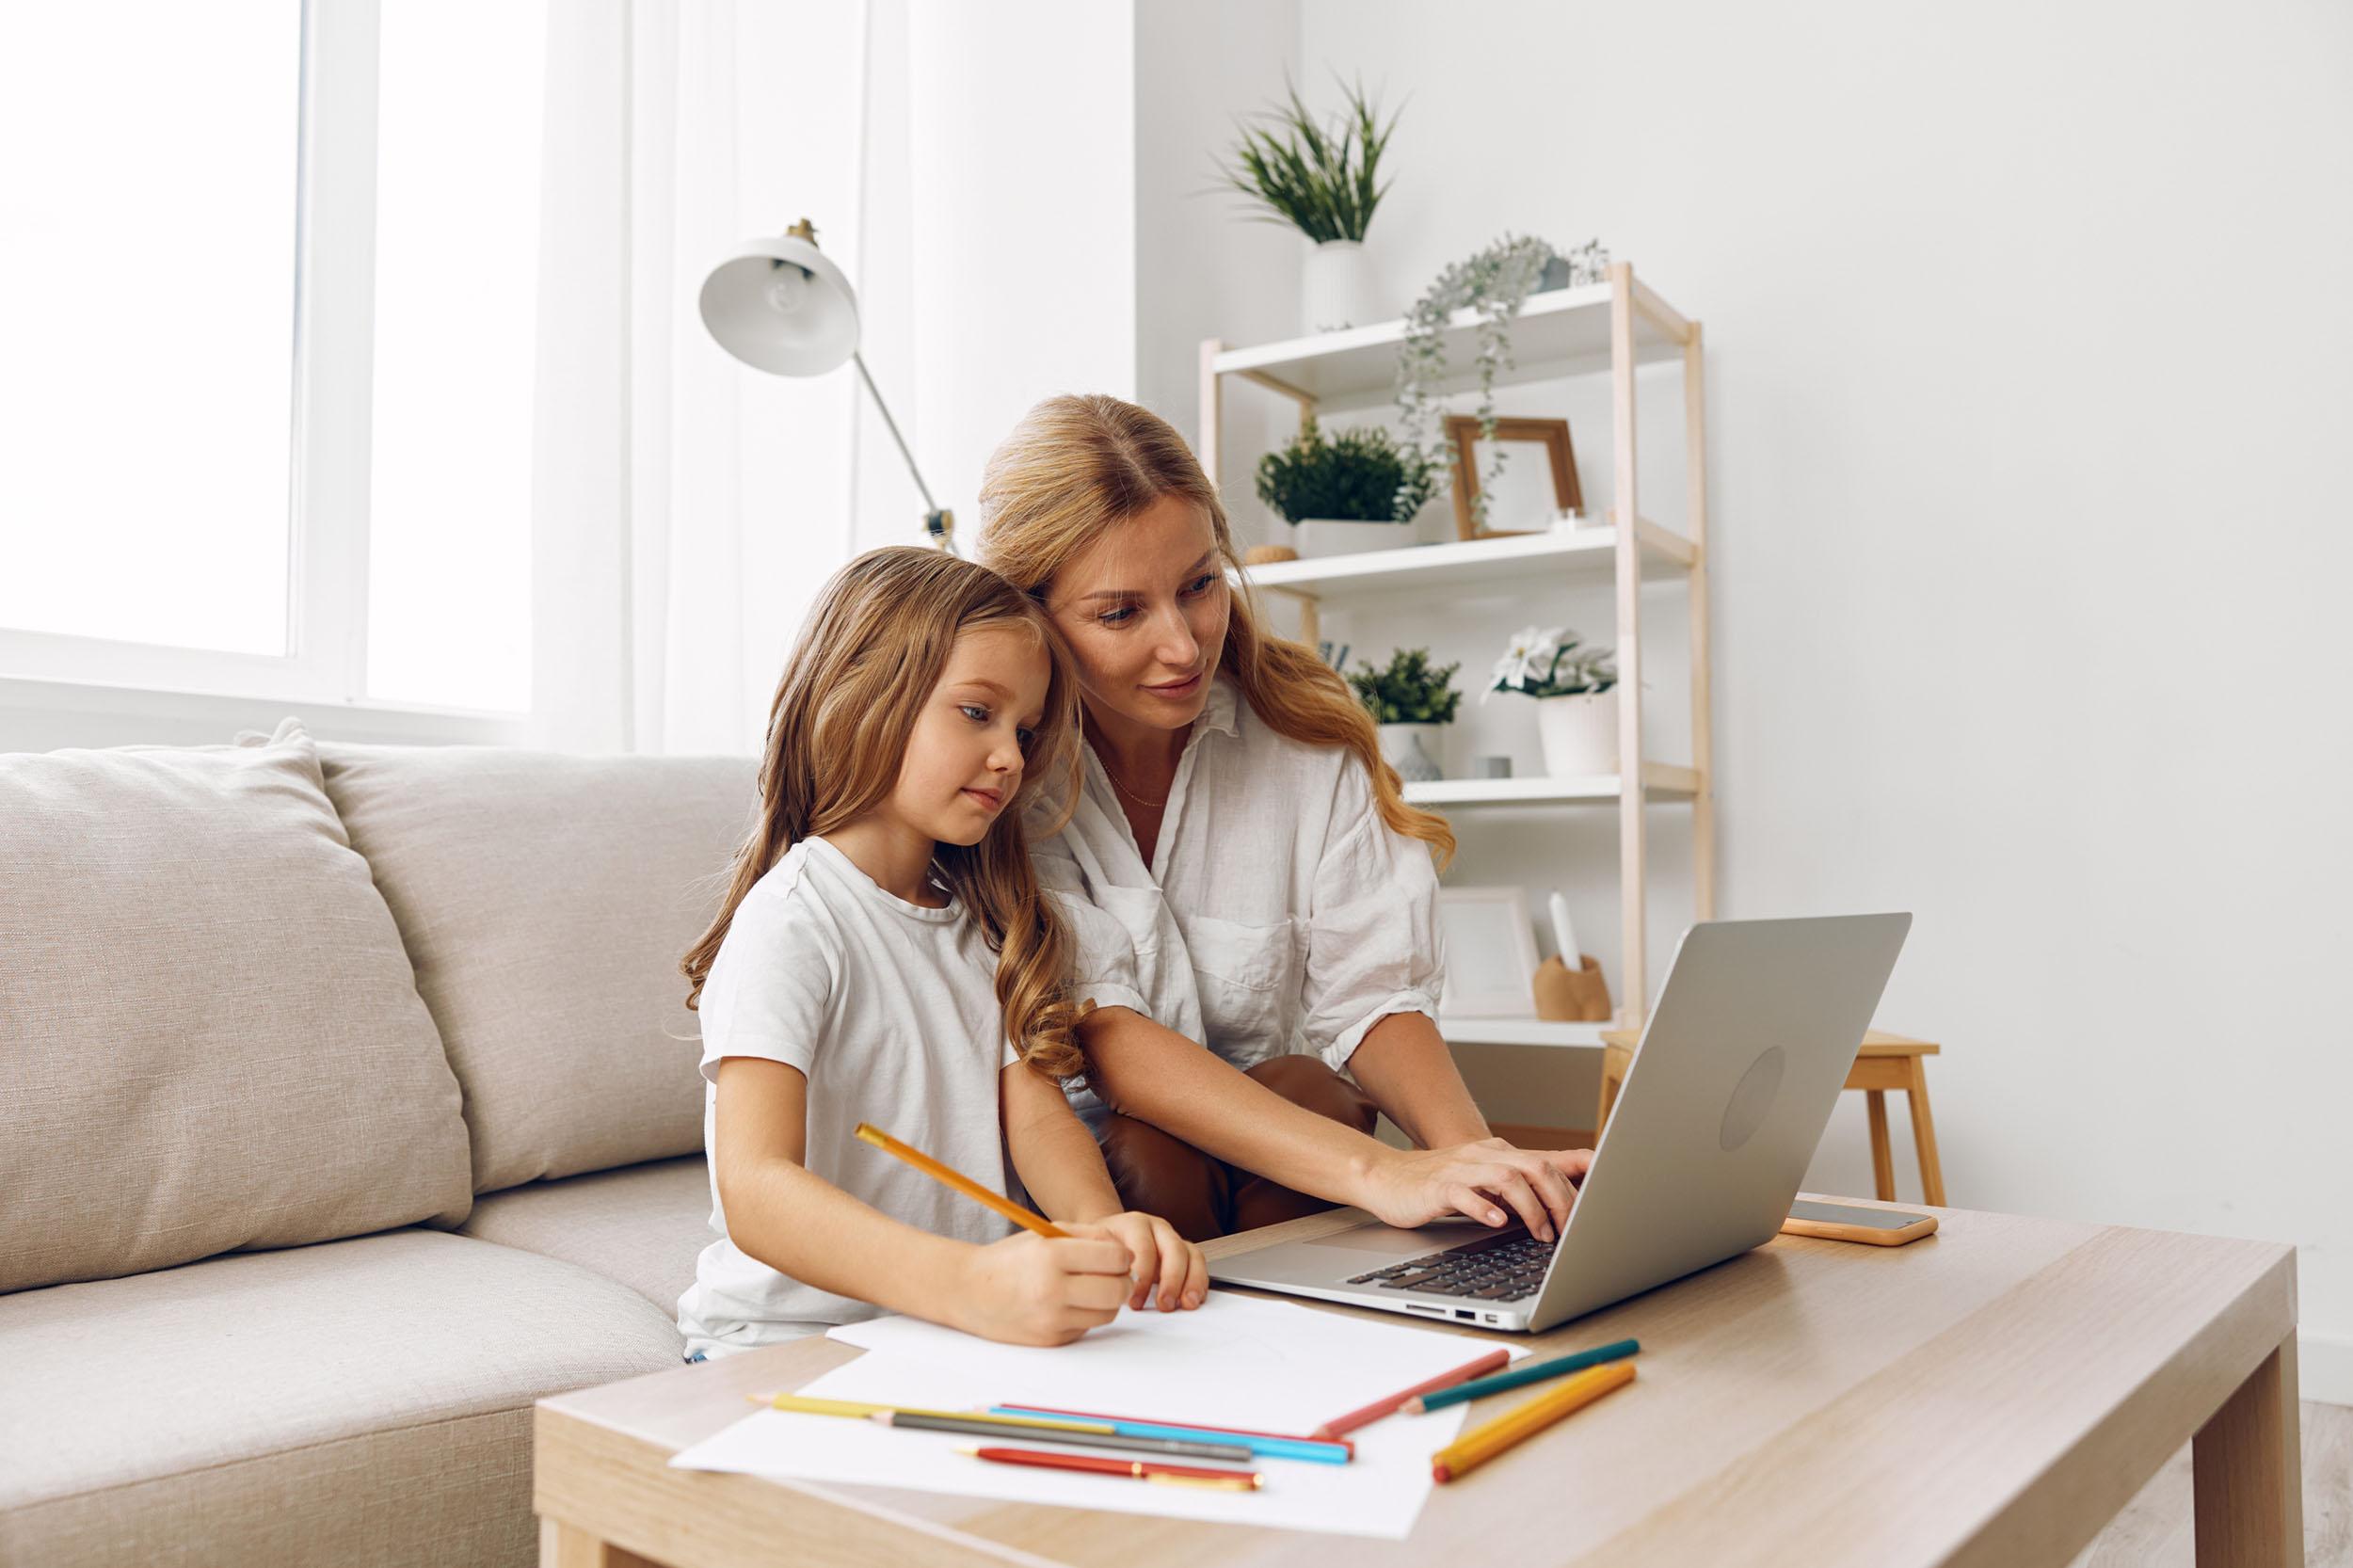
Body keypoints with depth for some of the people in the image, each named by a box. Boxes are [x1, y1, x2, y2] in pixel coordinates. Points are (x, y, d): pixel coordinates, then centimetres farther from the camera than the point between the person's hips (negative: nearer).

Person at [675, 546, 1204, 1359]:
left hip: (961, 1332, 7)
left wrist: (1104, 1228, -20)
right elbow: (754, 1190, -26)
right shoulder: (792, 921, -13)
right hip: (787, 1345, -7)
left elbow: (1037, 1112, 3)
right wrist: (972, 1284, -42)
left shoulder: (984, 918, 14)